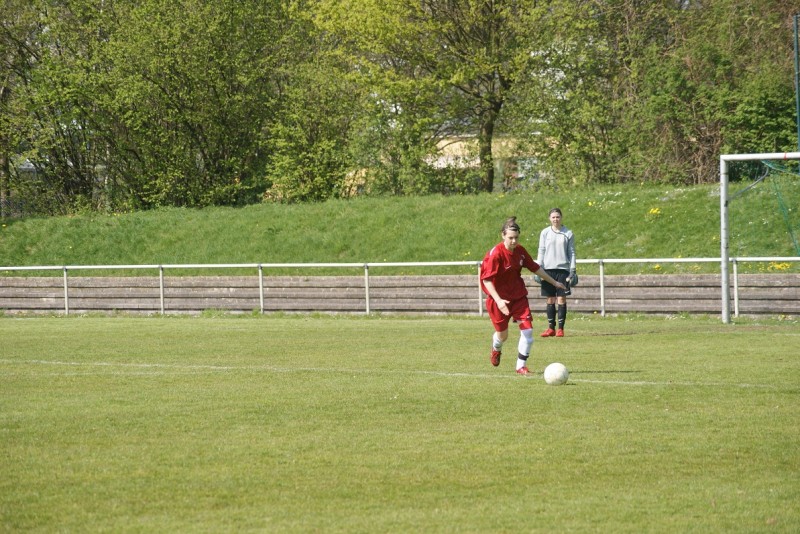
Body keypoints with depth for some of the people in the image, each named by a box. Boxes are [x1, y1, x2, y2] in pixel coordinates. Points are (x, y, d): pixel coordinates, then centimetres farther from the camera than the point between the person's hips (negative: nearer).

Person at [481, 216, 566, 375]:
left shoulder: (520, 251, -4)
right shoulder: (495, 254, -23)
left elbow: (535, 268, 12)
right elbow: (486, 280, -27)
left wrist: (554, 282, 20)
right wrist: (498, 300, -38)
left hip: (518, 296, 4)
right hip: (500, 298, -4)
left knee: (527, 330, -10)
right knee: (502, 335, 10)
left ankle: (521, 366, 1)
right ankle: (496, 350, 47)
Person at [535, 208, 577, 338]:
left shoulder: (568, 233, 4)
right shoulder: (545, 233, 7)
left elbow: (572, 253, 6)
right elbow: (541, 251, 8)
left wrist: (572, 271, 0)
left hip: (563, 269, -1)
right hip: (548, 269, 1)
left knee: (561, 299, -4)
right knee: (550, 299, 3)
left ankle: (560, 328, -1)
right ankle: (551, 328, 8)